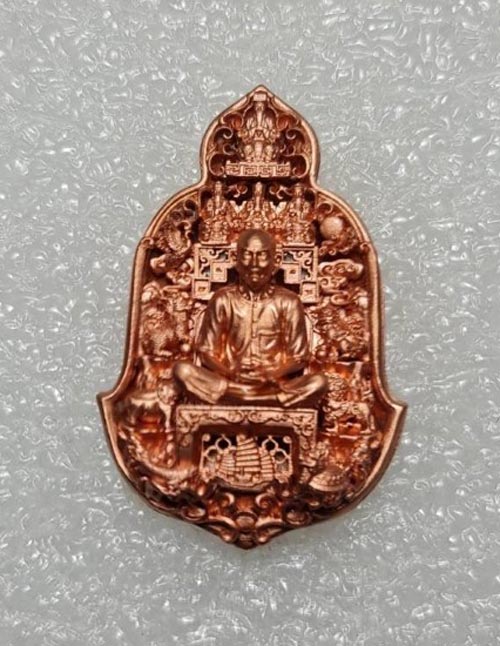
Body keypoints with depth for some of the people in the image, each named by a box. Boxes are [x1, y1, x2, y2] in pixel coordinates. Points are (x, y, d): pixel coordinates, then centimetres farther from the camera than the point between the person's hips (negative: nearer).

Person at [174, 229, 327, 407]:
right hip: (229, 380, 0)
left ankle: (228, 398, -24)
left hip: (274, 384, 0)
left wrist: (272, 376, -17)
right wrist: (229, 374, -16)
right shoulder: (223, 299, 3)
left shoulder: (288, 302, 2)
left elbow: (298, 357, 3)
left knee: (318, 382, -27)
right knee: (182, 369, -24)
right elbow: (206, 351, 4)